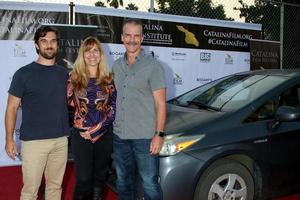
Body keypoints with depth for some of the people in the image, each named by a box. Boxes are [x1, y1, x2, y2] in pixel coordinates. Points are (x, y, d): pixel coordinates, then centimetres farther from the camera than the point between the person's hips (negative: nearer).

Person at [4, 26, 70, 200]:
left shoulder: (64, 73, 9)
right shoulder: (24, 73, -3)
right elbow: (12, 108, -2)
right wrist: (9, 139, -6)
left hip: (61, 139, 4)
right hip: (33, 140, -4)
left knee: (55, 186, 13)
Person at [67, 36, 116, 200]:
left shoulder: (109, 79, 3)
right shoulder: (74, 77, 1)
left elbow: (113, 109, -1)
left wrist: (95, 130, -8)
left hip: (104, 134, 1)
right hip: (81, 135, -1)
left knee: (100, 176, 12)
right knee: (83, 178, 0)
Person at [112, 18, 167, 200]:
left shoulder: (153, 65, -7)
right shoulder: (117, 65, 10)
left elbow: (160, 103, -8)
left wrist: (159, 134, -14)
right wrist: (114, 126, 9)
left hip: (145, 137, -5)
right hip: (120, 136, 6)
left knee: (150, 185, 1)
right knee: (123, 183, 18)